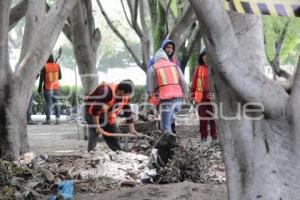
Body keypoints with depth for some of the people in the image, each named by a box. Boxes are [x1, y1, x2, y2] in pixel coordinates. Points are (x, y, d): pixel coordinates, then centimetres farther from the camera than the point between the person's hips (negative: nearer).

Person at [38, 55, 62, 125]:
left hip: (47, 87, -3)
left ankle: (48, 119, -1)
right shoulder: (57, 66, 0)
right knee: (56, 103, 10)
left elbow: (41, 78, -10)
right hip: (56, 87, 4)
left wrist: (39, 87, -3)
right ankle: (57, 119, 6)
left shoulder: (44, 67, -11)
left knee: (48, 103, 0)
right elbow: (60, 77, 8)